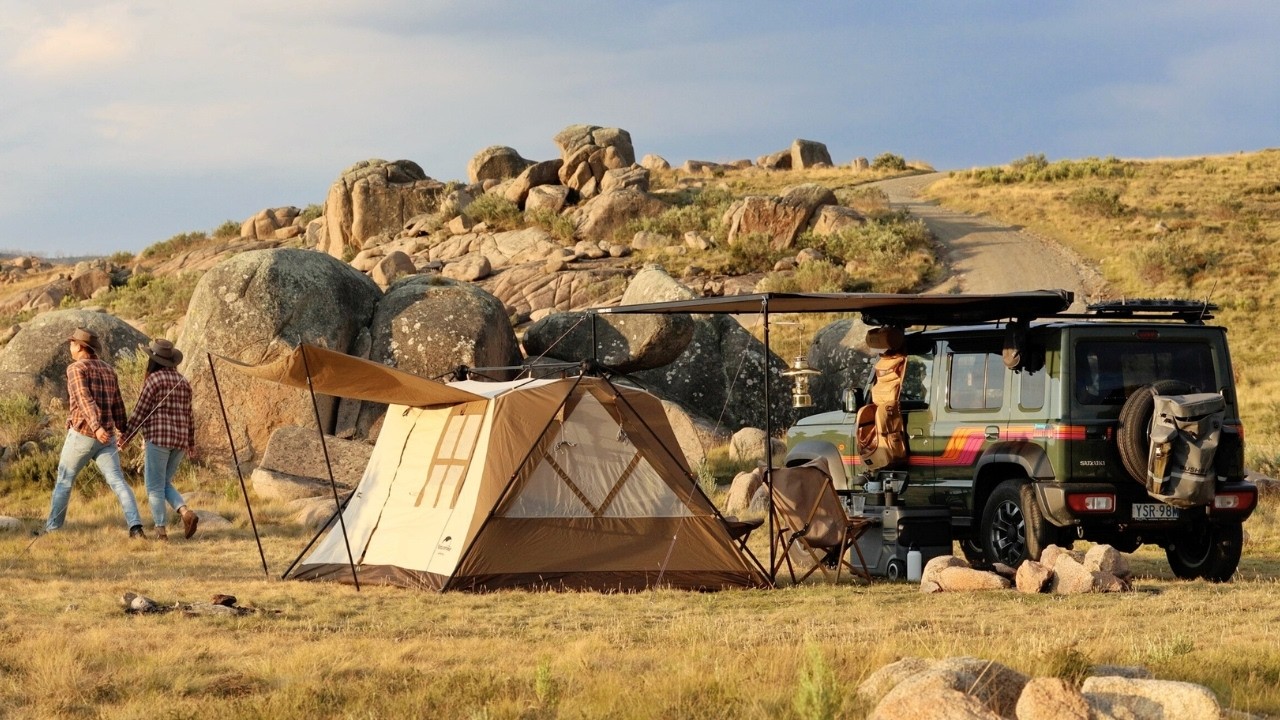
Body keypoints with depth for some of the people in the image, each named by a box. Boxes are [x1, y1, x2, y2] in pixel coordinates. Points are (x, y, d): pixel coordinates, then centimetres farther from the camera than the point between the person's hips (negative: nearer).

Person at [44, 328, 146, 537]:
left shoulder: (76, 368, -6)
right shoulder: (108, 370, 15)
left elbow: (85, 400, -21)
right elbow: (117, 405, 20)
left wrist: (96, 427, -34)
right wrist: (123, 431, 32)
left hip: (81, 435, -5)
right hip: (106, 438, 5)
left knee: (64, 481, 12)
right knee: (117, 482, -5)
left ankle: (52, 529, 19)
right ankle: (135, 526, -23)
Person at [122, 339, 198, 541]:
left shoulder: (154, 379, -7)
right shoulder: (183, 382, 13)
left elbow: (140, 412, -7)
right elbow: (188, 415, 17)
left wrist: (126, 437, -1)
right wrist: (190, 442, 27)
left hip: (158, 438, -7)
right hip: (180, 440, 7)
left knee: (155, 486, -1)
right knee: (165, 484, 15)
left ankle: (161, 529, -7)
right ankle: (186, 512, -8)